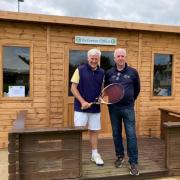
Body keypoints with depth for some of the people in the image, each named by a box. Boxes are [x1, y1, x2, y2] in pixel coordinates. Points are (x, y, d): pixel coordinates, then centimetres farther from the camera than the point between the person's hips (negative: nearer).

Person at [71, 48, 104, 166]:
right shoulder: (80, 70, -4)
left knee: (94, 131, 12)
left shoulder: (101, 72, 7)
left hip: (95, 108, 4)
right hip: (81, 107, -3)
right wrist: (82, 102, -14)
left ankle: (95, 154, 26)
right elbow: (73, 88, -6)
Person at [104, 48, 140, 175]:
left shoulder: (133, 72, 0)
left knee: (131, 135, -3)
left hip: (128, 107, -2)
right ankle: (120, 156, 30)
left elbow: (137, 89, 12)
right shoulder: (109, 73, 4)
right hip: (113, 108, 2)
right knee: (116, 134, 11)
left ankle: (133, 163, 7)